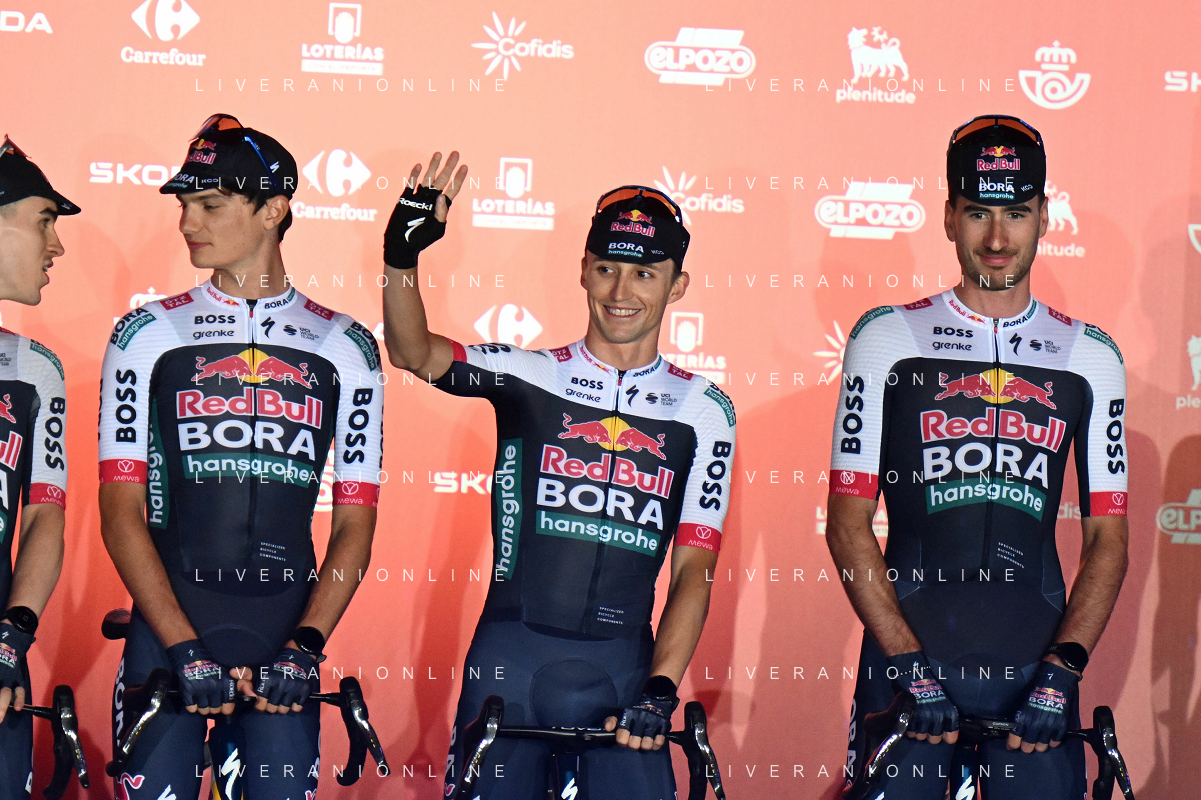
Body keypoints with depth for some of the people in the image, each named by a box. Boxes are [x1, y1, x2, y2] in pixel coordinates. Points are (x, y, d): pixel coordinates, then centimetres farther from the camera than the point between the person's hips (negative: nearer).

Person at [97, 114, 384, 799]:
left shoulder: (345, 348, 8)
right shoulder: (148, 336, 5)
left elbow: (355, 521, 7)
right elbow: (121, 510, -1)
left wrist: (307, 642, -8)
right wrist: (185, 650, -11)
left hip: (283, 644, 1)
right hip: (167, 634, 0)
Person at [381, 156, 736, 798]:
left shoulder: (702, 409, 6)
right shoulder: (529, 376, 4)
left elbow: (694, 568, 3)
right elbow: (415, 353, -12)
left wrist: (661, 688, -10)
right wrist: (401, 257, -31)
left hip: (621, 669, 0)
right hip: (509, 659, 0)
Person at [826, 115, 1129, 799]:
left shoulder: (1090, 358, 9)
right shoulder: (889, 339, 4)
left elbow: (1108, 538, 7)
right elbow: (849, 523, 0)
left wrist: (1063, 669, -7)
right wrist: (909, 664, -10)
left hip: (1035, 672, 1)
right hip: (908, 661, -1)